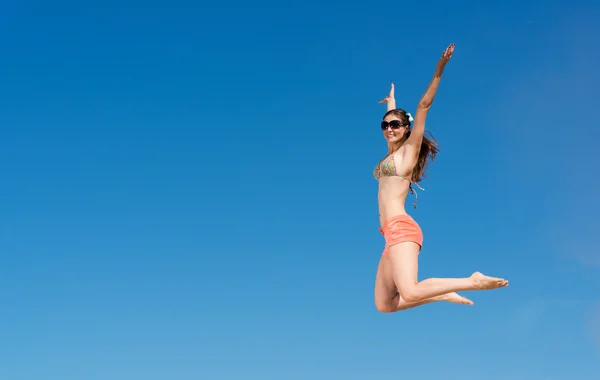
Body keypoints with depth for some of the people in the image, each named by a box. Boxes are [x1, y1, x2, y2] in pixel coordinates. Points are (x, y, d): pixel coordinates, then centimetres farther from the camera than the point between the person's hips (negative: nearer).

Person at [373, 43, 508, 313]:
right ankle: (444, 295, 7)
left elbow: (423, 106, -5)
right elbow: (391, 117, 41)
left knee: (410, 293, -28)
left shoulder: (409, 149, 4)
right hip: (393, 233, 9)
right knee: (383, 305, 0)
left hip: (401, 228, -9)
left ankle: (474, 281, -13)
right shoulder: (393, 152, 22)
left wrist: (439, 70, -9)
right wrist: (391, 100, 57)